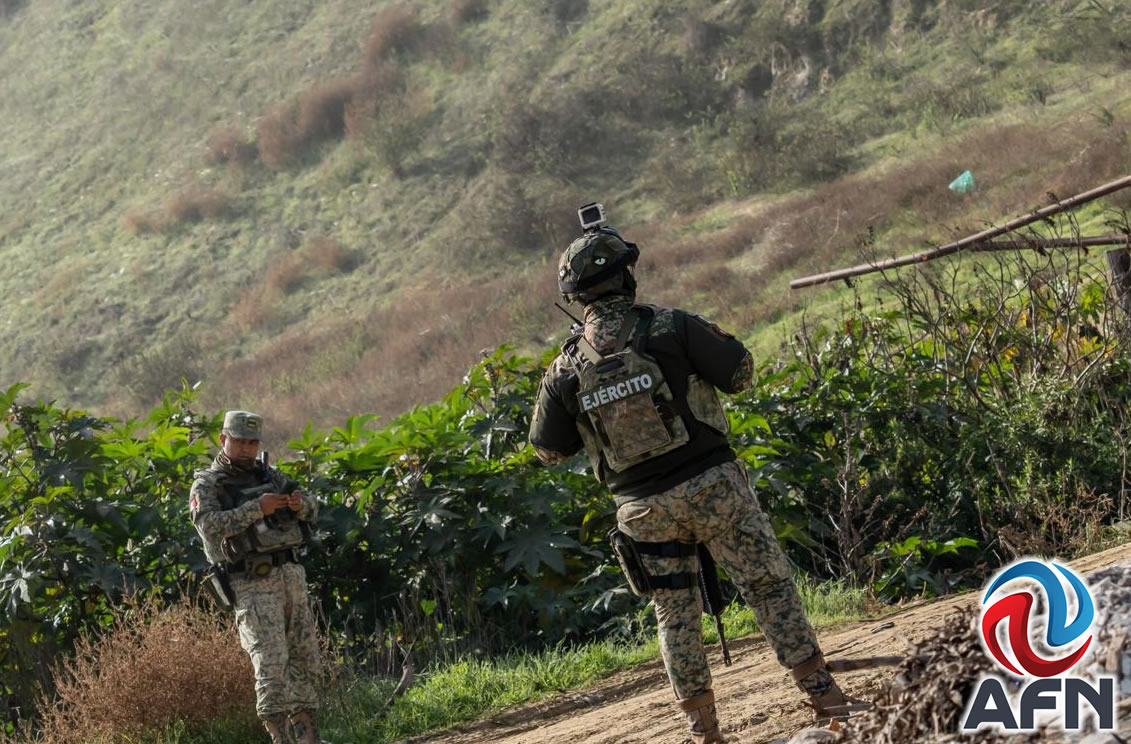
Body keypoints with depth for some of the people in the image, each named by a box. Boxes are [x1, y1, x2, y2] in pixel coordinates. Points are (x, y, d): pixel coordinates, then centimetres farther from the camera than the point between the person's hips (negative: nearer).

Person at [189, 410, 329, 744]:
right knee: (270, 662, -13)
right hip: (253, 585, -6)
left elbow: (311, 510, 13)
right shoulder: (207, 485, -1)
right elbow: (209, 525, -18)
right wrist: (256, 508, -23)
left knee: (306, 658, 8)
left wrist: (300, 503, -11)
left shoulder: (269, 475, 16)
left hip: (291, 575, 6)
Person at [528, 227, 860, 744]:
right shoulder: (670, 327, -10)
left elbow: (548, 450, 8)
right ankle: (822, 693, 5)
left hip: (642, 507, 3)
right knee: (769, 585, 6)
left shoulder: (565, 369, -2)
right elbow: (740, 373, -2)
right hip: (710, 485, -3)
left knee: (675, 615, 13)